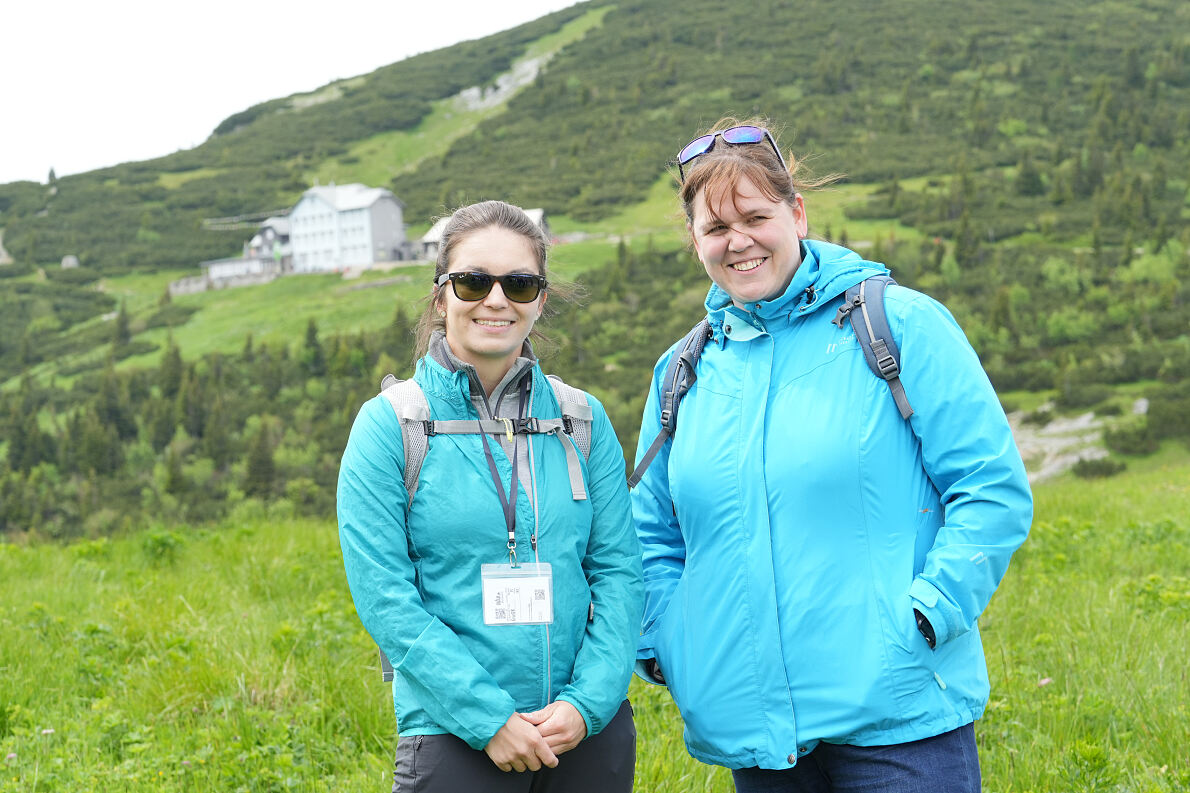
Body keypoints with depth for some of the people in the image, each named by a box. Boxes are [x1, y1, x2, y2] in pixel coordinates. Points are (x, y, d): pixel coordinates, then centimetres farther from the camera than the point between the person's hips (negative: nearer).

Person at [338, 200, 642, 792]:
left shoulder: (583, 421, 4)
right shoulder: (388, 426, -4)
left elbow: (620, 571, 2)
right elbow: (383, 597, -9)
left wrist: (587, 702, -11)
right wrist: (488, 717, -14)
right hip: (453, 737, -3)